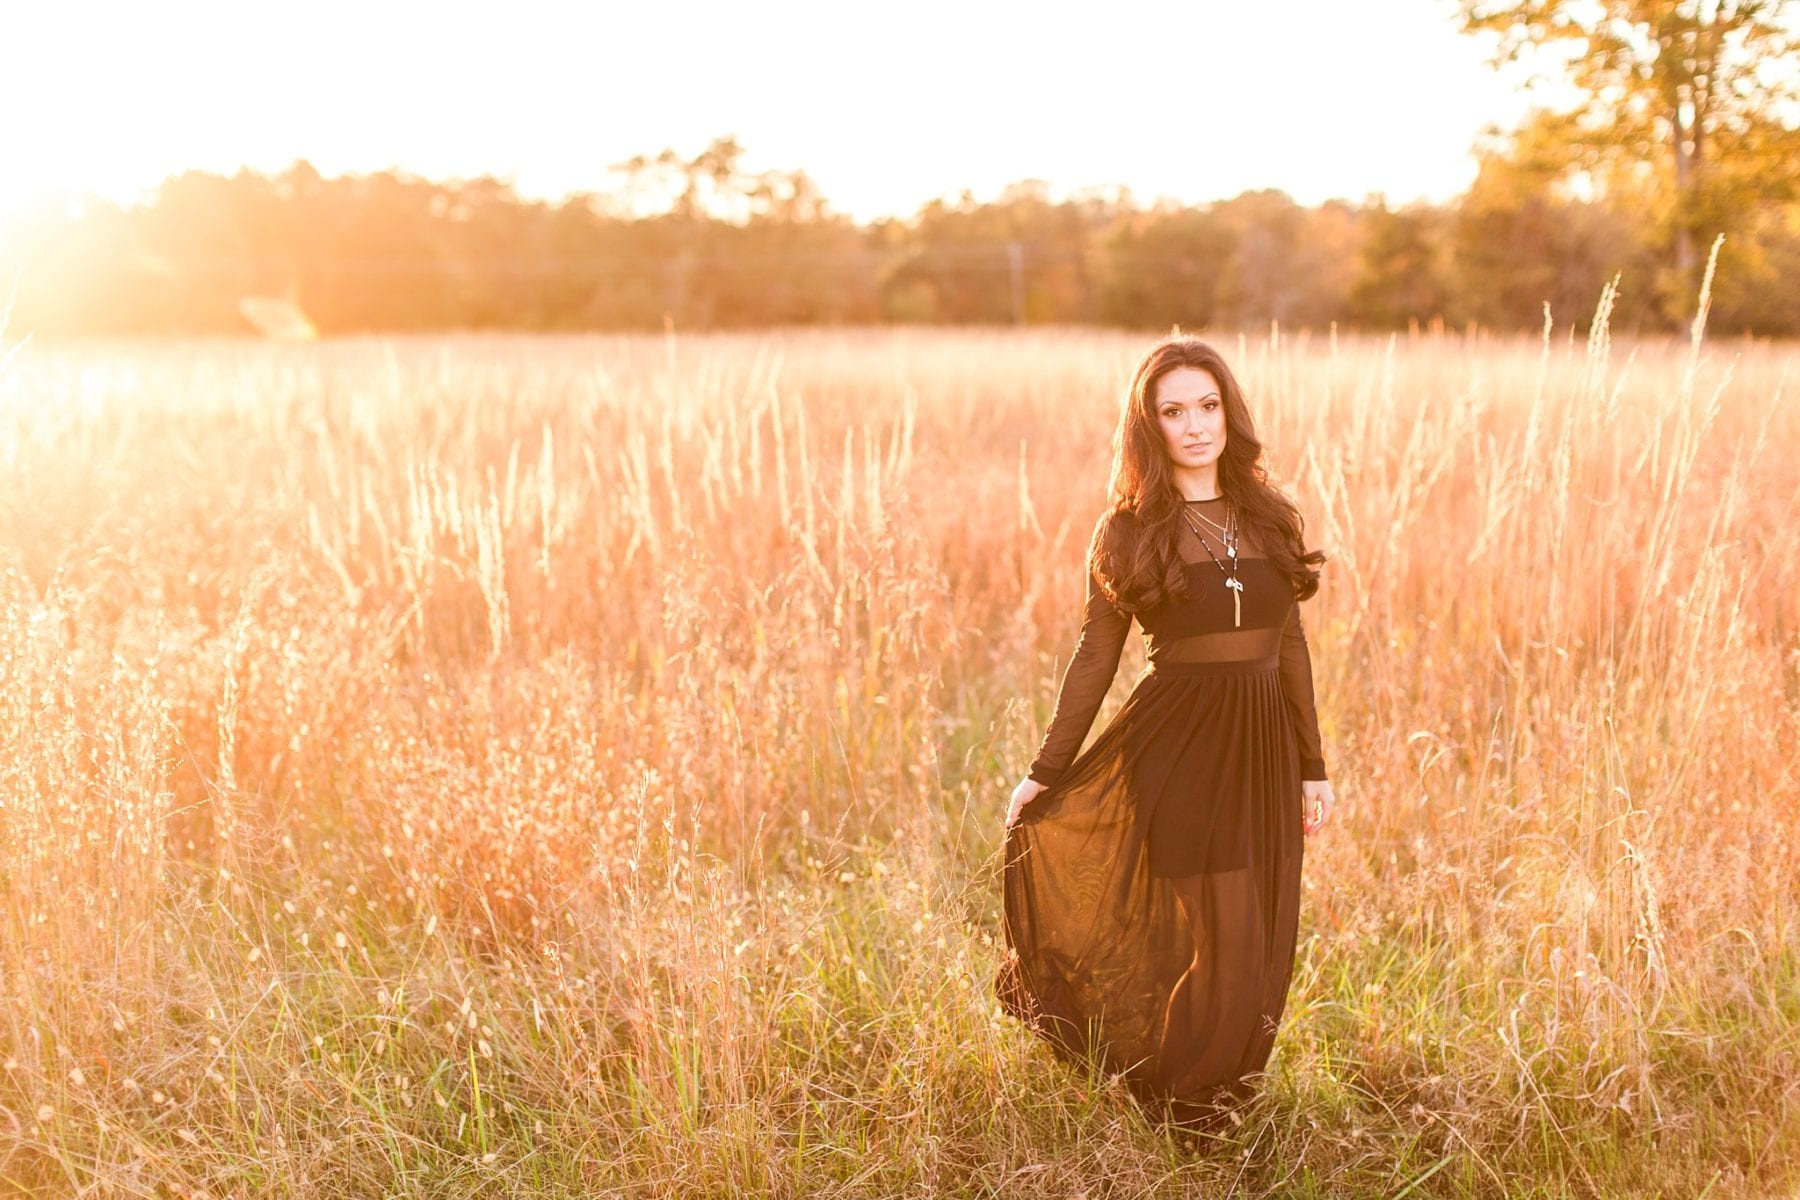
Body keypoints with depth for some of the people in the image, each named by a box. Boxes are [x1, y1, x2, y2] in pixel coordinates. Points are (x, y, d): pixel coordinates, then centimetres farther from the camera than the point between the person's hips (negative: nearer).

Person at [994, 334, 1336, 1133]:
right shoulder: (1128, 532, -2)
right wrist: (1043, 774, 2)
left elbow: (1291, 647, 12)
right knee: (1224, 945, -5)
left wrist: (1313, 766, 11)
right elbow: (1096, 657, 2)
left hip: (1264, 746, 4)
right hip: (1177, 746, -4)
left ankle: (1222, 1102, 29)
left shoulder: (1268, 518, 9)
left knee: (1265, 951, 8)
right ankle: (1172, 1110, 18)